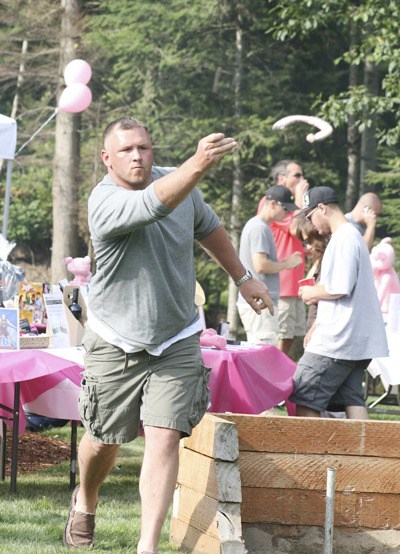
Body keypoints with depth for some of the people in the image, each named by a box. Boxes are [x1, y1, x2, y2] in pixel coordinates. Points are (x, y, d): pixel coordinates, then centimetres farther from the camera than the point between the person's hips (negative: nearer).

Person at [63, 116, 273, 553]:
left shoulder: (179, 183, -4)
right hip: (115, 344, -2)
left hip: (176, 341, 2)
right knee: (103, 441, 13)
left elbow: (209, 229, 17)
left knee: (164, 439, -11)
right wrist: (199, 165, -60)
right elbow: (154, 205, -44)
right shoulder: (104, 202, -23)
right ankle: (85, 503, 45)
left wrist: (242, 278, 23)